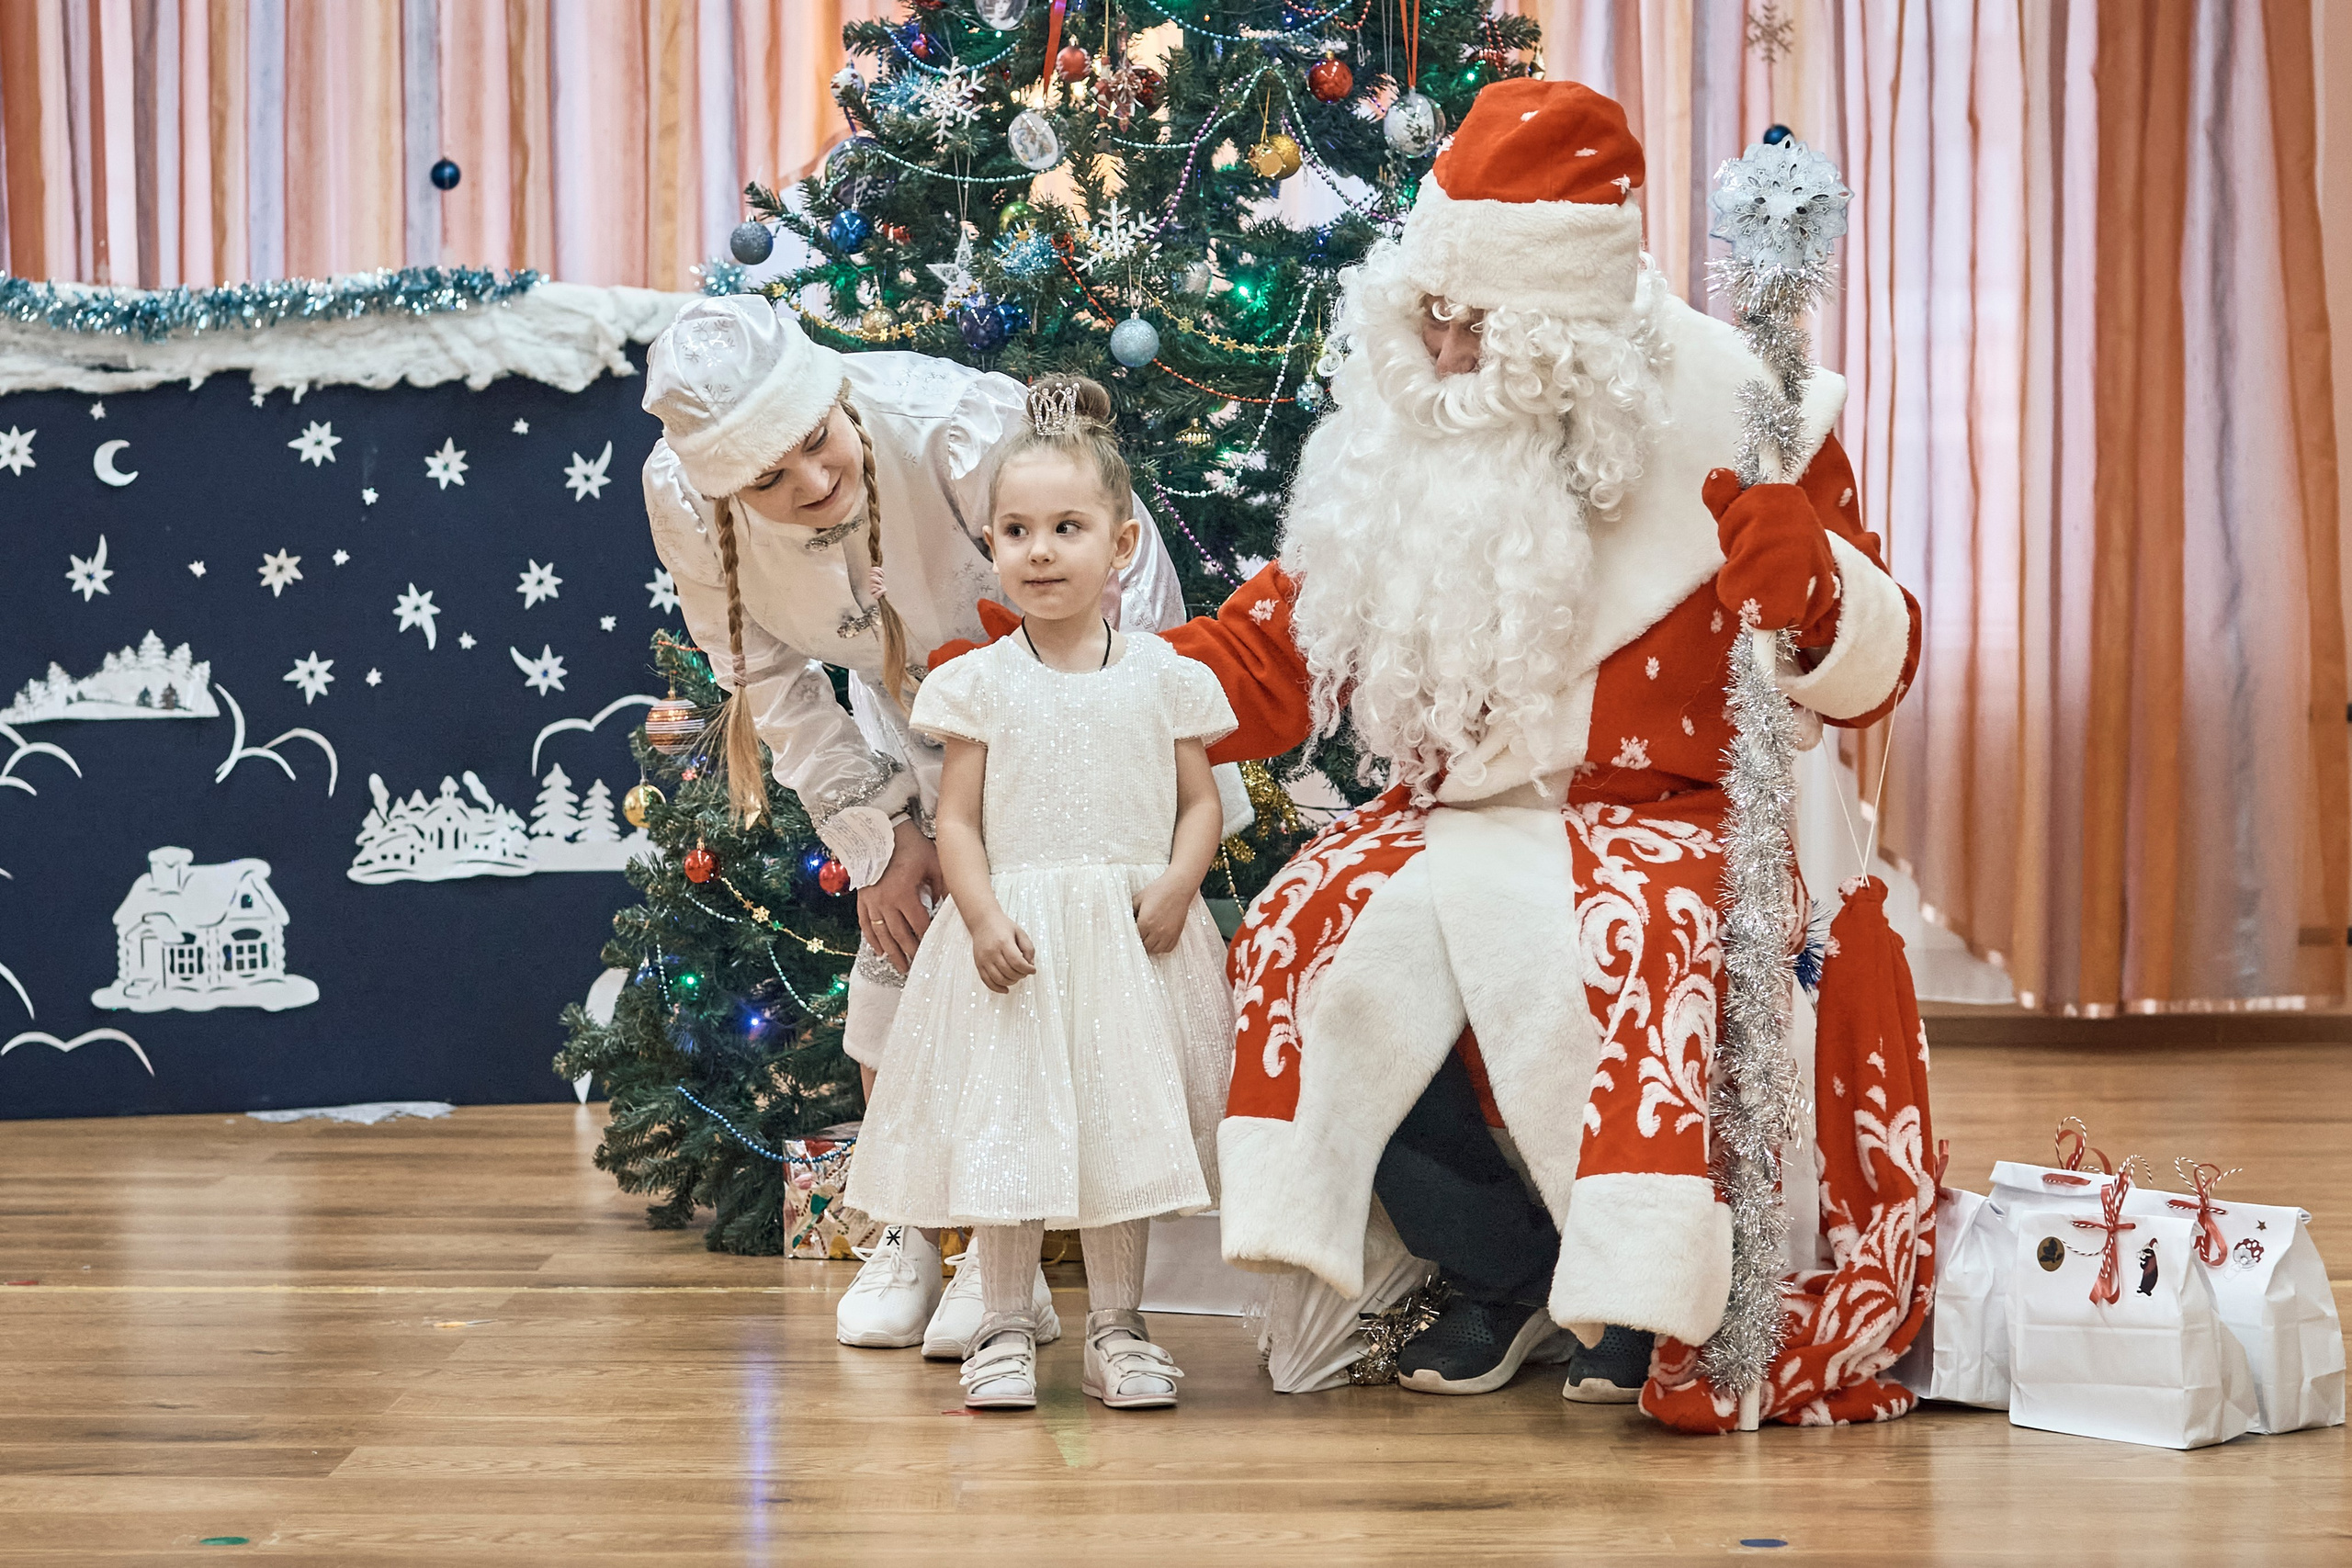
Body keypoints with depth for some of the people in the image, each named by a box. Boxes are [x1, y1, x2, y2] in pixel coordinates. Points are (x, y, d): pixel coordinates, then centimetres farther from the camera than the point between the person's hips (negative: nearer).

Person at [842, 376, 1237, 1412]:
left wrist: (1177, 885, -11)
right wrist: (984, 918, -14)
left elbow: (1200, 801, 6)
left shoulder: (1162, 676, 3)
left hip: (1135, 936, 1)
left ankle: (1116, 1326, 17)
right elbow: (957, 821, 0)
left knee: (1126, 1124, 5)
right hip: (1014, 937, -1)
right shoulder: (981, 683, 1)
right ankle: (1006, 1327, 12)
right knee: (1006, 1125, 1)